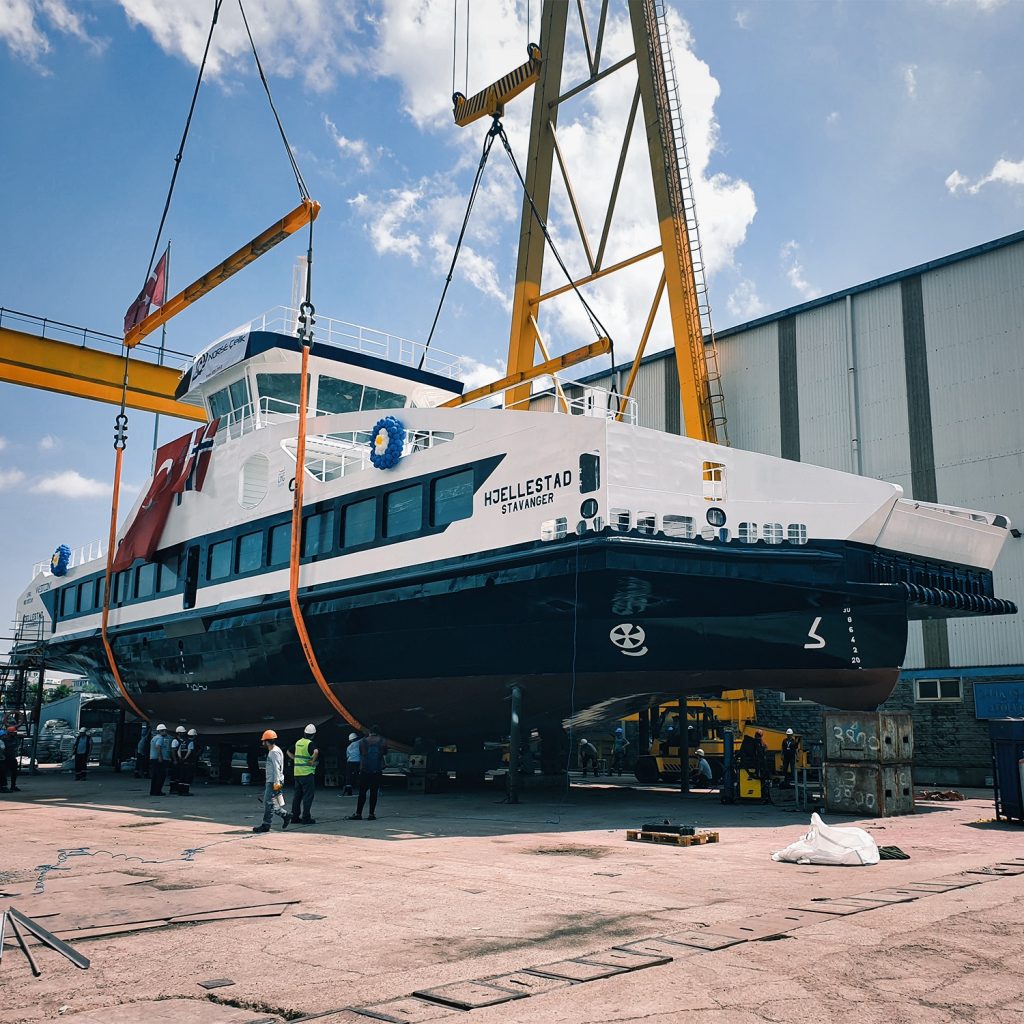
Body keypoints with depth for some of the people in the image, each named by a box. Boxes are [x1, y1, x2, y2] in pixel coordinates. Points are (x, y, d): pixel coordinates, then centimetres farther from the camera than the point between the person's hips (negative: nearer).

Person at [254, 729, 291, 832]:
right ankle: (285, 815, 17)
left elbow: (277, 768, -21)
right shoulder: (272, 751, 18)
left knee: (269, 803, -5)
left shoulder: (274, 752, -15)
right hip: (270, 781, 11)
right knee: (268, 803, 13)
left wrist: (276, 782, -24)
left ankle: (266, 825, 0)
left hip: (273, 782, -11)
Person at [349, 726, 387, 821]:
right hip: (377, 771, 0)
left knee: (362, 792, 4)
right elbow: (385, 754, 12)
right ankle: (371, 814, 2)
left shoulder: (363, 741, 3)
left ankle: (358, 814, 5)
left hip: (364, 770, 0)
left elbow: (360, 755, 13)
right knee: (374, 792, 3)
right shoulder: (383, 741, 1)